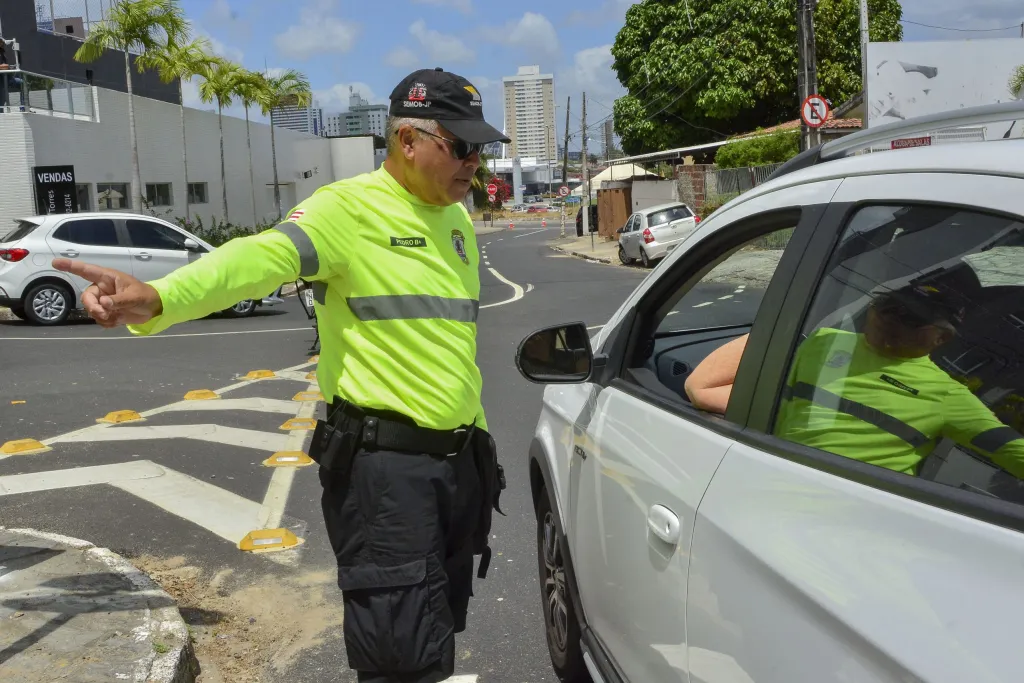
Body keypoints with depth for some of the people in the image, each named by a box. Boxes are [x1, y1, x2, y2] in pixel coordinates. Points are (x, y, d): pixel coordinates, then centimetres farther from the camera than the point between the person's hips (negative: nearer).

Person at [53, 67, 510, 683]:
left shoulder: (457, 217, 13)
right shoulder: (349, 207, -13)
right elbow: (259, 258, -32)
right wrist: (158, 298, -50)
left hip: (462, 459, 8)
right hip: (383, 463, -8)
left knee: (440, 630, 20)